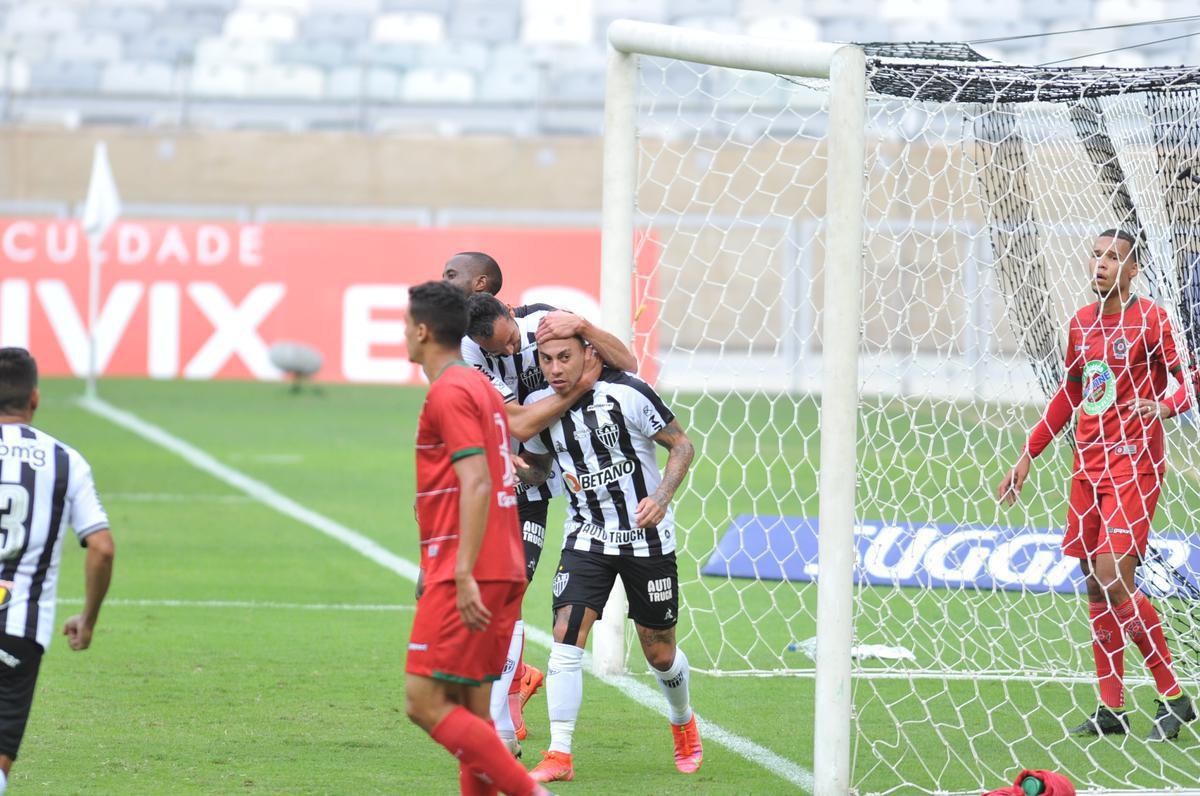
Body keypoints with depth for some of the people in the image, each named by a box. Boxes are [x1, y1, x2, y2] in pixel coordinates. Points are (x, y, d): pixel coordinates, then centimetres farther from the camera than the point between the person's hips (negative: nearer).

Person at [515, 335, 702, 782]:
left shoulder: (627, 394, -18)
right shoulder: (540, 406, -4)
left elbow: (681, 444, -8)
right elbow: (539, 467, 12)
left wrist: (661, 498, -22)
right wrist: (518, 471, -11)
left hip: (647, 537, -3)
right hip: (587, 538, 3)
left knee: (659, 652, 9)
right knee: (567, 634, -17)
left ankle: (683, 724, 41)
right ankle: (559, 756, -14)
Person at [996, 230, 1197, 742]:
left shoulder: (1150, 320, -7)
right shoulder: (1082, 324, 12)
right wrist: (1027, 458, 24)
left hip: (1134, 464, -7)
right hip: (1088, 464, 7)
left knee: (1113, 578, -15)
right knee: (1095, 585, 5)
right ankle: (1111, 708, 11)